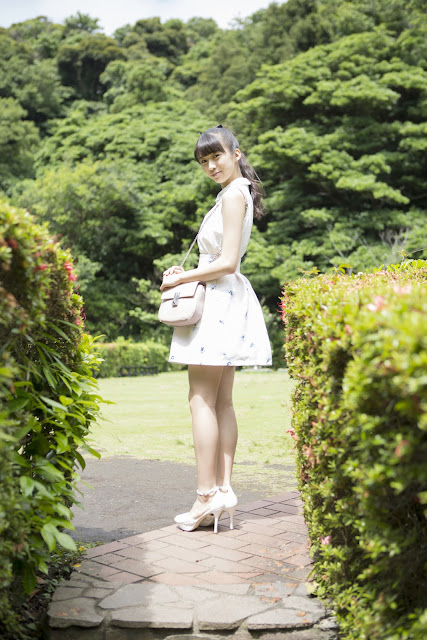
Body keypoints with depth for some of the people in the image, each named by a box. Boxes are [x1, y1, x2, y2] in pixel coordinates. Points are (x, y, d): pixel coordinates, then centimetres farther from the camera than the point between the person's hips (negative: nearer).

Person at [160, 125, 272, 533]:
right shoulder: (238, 192, 19)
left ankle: (207, 497, -6)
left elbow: (227, 262, -17)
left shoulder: (233, 194, -11)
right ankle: (223, 488, 12)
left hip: (218, 300, -10)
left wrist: (181, 279, -8)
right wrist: (186, 273, 9)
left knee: (201, 400, -8)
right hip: (227, 300, 10)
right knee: (221, 401, 9)